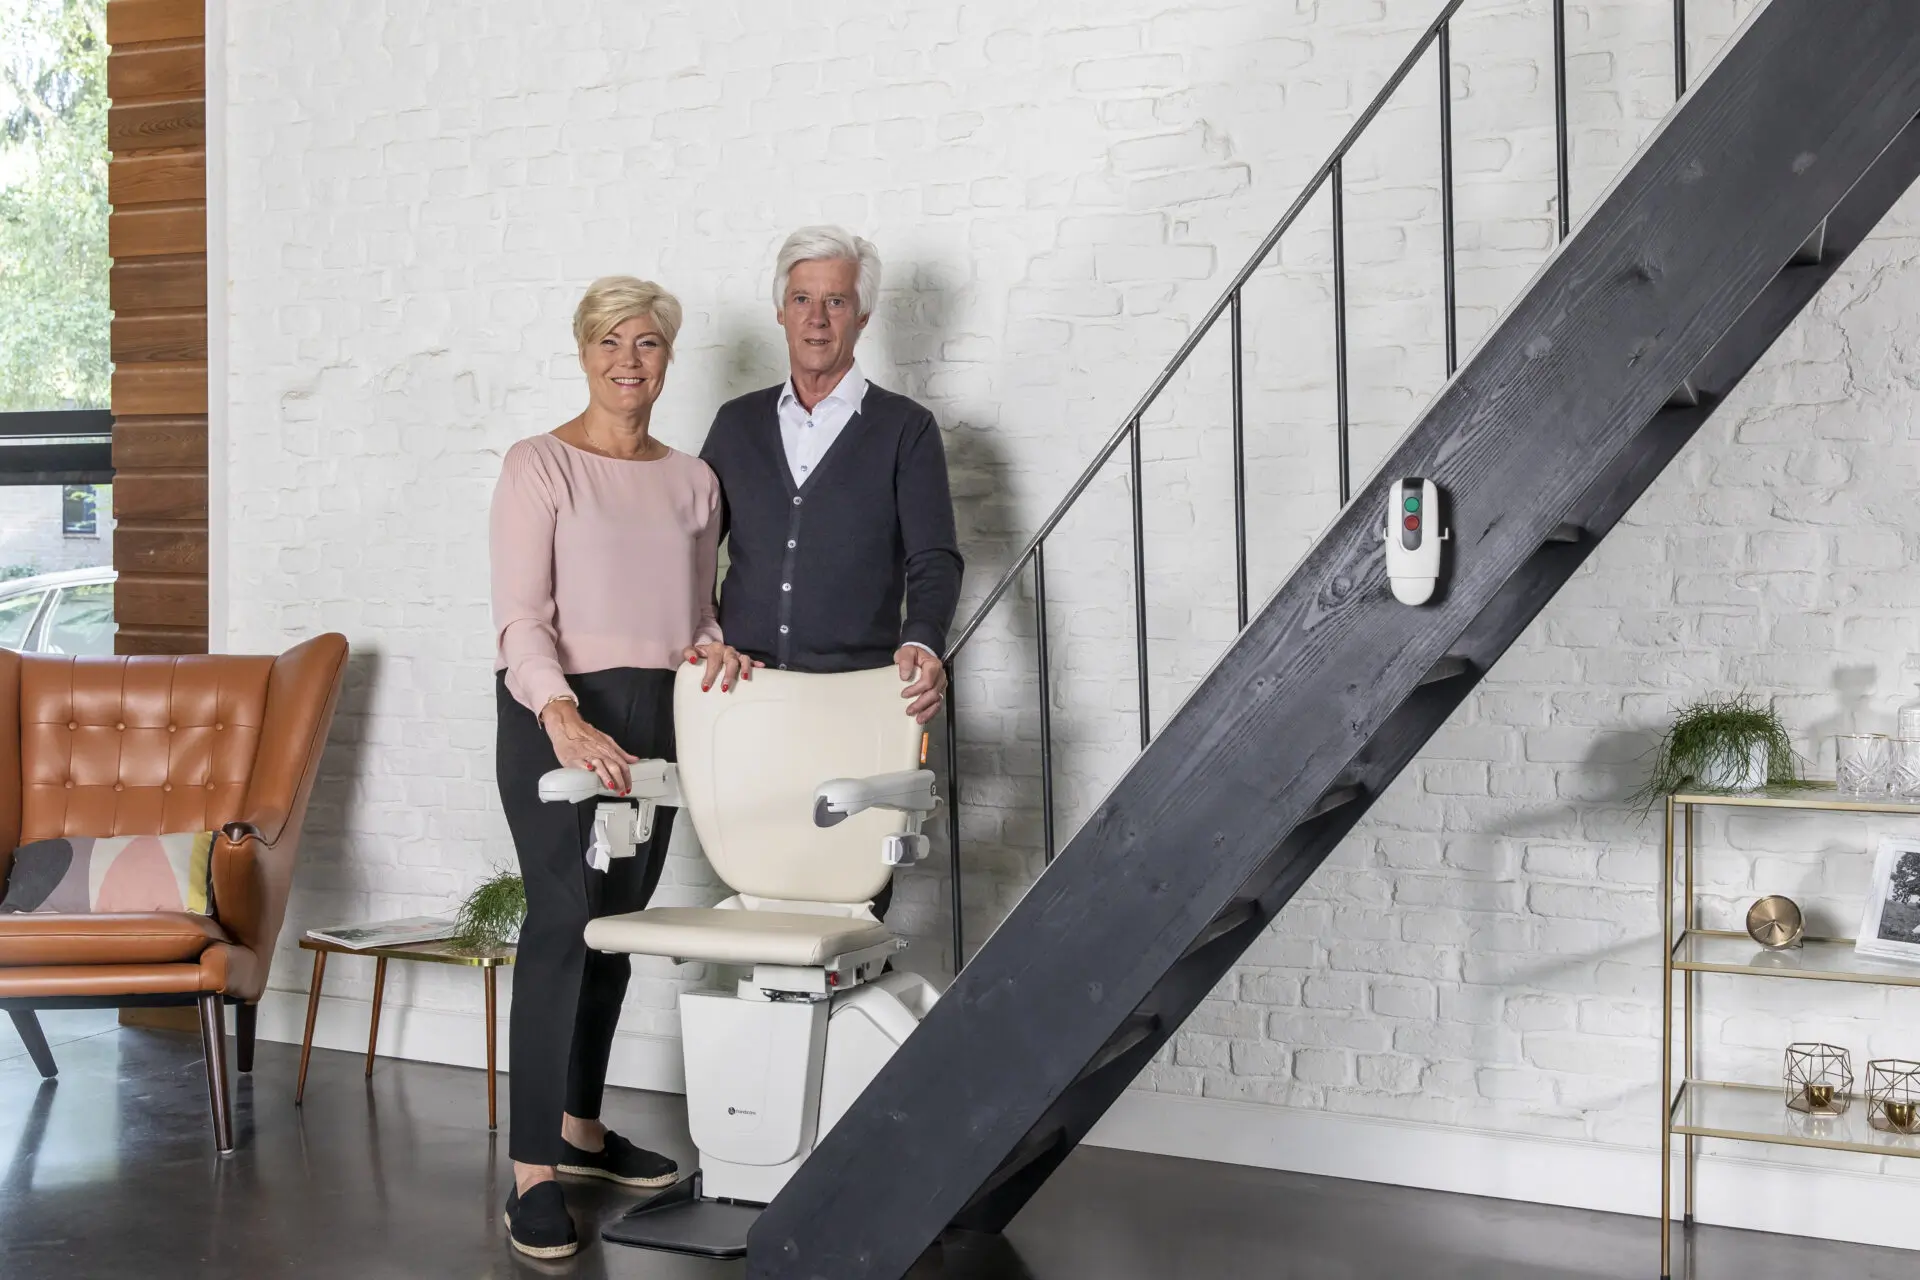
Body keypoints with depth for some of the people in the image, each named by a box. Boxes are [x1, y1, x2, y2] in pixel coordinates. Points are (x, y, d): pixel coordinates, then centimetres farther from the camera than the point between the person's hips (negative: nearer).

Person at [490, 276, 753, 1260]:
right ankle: (532, 1174, -9)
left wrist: (712, 644, -1)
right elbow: (520, 617, -14)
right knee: (561, 921, -12)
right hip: (558, 713, -5)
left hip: (653, 717, 6)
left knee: (615, 924, 11)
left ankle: (581, 1129, 26)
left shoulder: (691, 480, 13)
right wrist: (562, 715, -30)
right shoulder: (540, 465, -4)